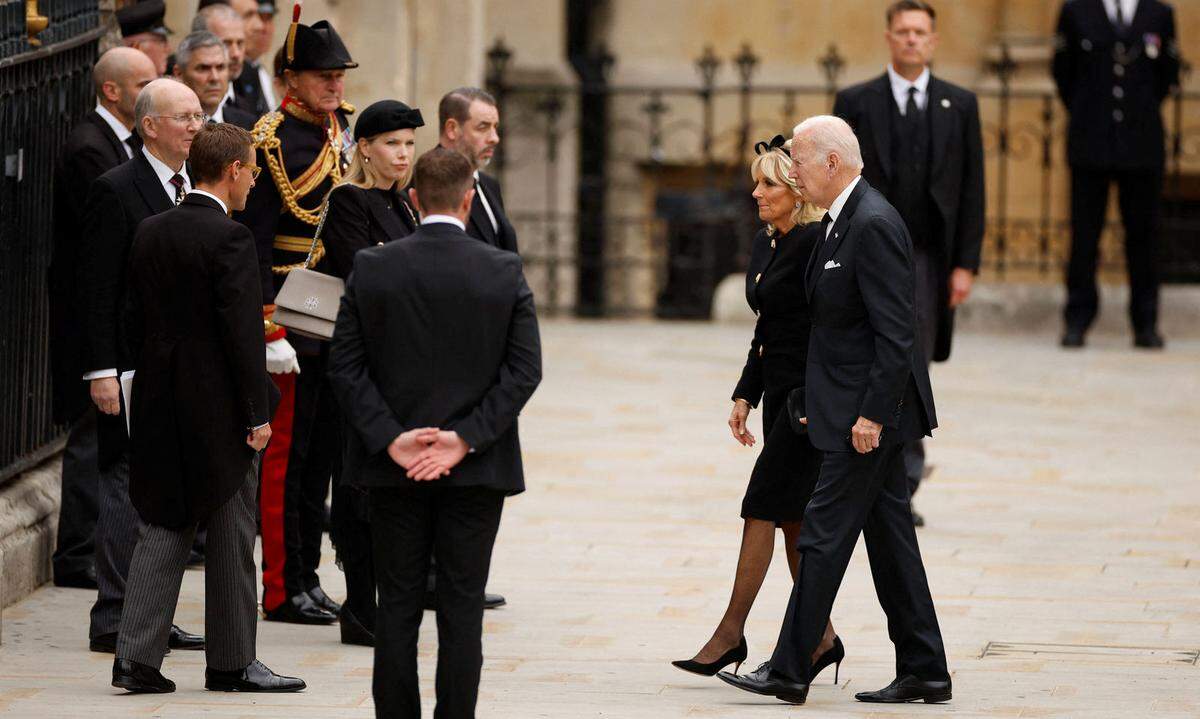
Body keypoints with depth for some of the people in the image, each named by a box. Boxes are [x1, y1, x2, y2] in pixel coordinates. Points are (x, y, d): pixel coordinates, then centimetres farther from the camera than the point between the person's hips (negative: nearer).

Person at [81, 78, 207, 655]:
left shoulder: (197, 189, 13)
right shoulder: (116, 191, -9)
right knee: (130, 488, -4)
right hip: (136, 365, -7)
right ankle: (113, 621, 1)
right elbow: (99, 290, -12)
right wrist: (102, 371, -17)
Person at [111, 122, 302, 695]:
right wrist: (256, 414, -13)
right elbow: (242, 330, -17)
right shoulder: (229, 238, -15)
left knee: (164, 525, 11)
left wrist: (150, 386, 17)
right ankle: (231, 662, 12)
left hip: (160, 408, 6)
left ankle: (136, 656, 2)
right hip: (218, 406, -6)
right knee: (231, 535, 5)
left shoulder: (150, 233, 6)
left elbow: (134, 319, 10)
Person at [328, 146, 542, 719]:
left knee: (398, 607, 7)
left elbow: (345, 365, -5)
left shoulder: (371, 268, -3)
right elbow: (526, 368, -7)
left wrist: (389, 438, -7)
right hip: (477, 473, -1)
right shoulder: (504, 272, -5)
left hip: (394, 470, 1)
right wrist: (465, 439, -9)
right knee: (462, 609, 3)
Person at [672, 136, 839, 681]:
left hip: (810, 392, -9)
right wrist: (745, 395, 14)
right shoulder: (764, 245, 14)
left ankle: (731, 633, -5)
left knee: (762, 507, -8)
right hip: (779, 392, 9)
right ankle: (821, 637, 16)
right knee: (791, 517, 10)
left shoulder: (815, 243, -14)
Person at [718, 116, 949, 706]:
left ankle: (789, 671, -2)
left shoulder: (874, 225, -18)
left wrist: (872, 413, -22)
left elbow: (895, 331, -22)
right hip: (862, 410, 10)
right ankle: (923, 672, 14)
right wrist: (820, 405, 17)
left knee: (825, 532, -6)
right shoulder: (843, 221, 14)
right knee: (888, 536, 11)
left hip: (868, 412, -10)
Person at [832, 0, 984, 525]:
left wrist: (966, 264, -3)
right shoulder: (856, 104, 3)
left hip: (928, 259, 1)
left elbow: (971, 190, 4)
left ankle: (901, 494, 6)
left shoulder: (960, 105, 6)